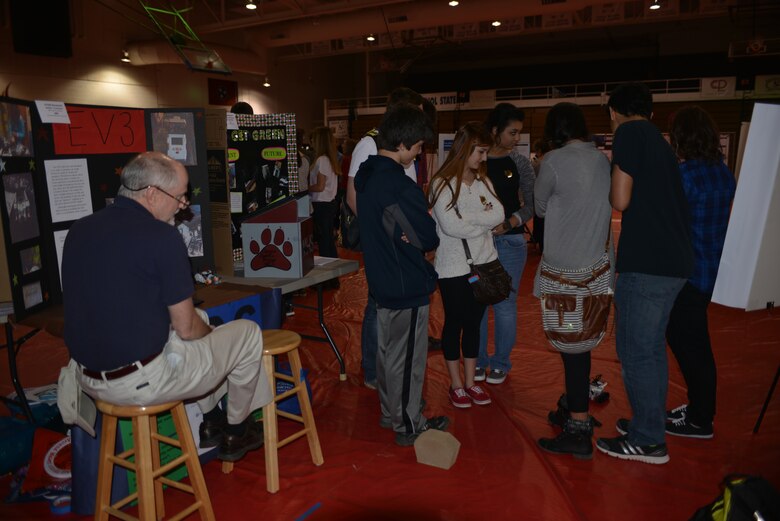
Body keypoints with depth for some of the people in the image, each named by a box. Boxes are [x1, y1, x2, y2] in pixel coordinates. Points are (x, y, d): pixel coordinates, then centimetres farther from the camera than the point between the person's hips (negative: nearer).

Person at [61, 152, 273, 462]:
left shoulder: (79, 230, 4)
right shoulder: (161, 236, -19)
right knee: (248, 333, 10)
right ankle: (236, 431, 29)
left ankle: (211, 422, 37)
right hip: (142, 381, -8)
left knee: (202, 324, 29)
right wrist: (209, 330, 9)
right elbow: (186, 328, -15)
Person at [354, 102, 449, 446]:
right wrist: (420, 240, 1)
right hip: (407, 286, -9)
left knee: (387, 350, 20)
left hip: (381, 280, 9)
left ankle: (390, 411, 37)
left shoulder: (366, 174, 5)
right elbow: (429, 238, -19)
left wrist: (404, 237, 3)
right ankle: (408, 425, 21)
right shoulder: (400, 186, -25)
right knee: (407, 358, 5)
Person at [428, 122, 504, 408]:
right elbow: (451, 225, -21)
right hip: (453, 267, -5)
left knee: (474, 323, 13)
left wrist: (468, 217, -17)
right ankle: (456, 385, 22)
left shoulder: (483, 181, 8)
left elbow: (498, 214, -6)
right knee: (454, 324, 7)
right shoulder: (442, 184, -10)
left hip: (483, 263, 6)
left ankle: (470, 381, 27)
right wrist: (483, 219, -9)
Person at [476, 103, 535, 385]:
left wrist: (508, 224, -15)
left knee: (505, 304, 4)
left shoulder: (520, 162, 2)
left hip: (509, 241, 0)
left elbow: (531, 205, 1)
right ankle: (478, 360, 23)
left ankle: (501, 363, 21)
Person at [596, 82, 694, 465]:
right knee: (652, 346, 18)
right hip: (674, 261, 9)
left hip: (646, 262, -9)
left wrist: (612, 171, 6)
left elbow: (620, 201, -13)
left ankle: (647, 441, 10)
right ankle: (651, 424, 30)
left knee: (635, 351, 0)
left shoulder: (629, 132, -7)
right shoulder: (660, 142, 18)